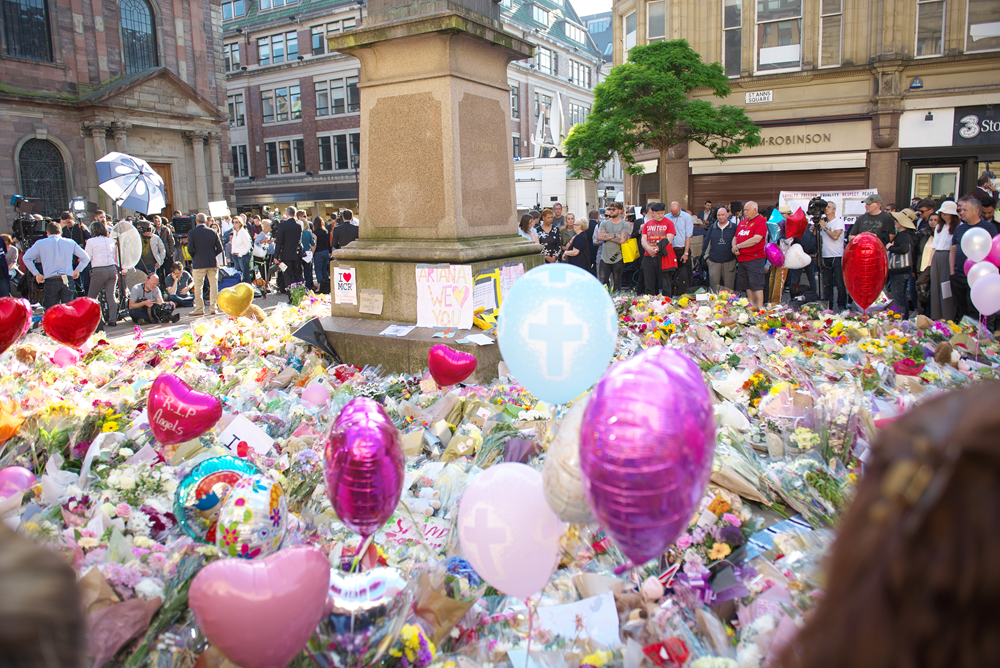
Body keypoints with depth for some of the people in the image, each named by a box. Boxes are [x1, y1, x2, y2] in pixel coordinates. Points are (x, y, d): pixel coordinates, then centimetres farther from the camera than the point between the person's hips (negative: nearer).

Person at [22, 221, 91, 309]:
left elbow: (26, 258, 3)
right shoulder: (70, 242, 10)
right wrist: (77, 271, 15)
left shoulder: (40, 243, 8)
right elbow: (86, 258, 9)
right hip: (68, 280, 1)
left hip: (50, 281, -1)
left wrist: (36, 274, 7)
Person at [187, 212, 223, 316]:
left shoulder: (192, 233, -5)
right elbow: (219, 248, 1)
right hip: (213, 263, 2)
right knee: (213, 285, 7)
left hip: (199, 263, -2)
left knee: (198, 286, 5)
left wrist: (195, 258, 9)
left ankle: (199, 309, 6)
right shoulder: (213, 232, 2)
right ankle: (213, 308, 7)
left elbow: (190, 249, -10)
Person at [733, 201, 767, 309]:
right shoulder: (742, 222, 17)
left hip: (755, 258, -8)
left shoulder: (761, 221, -8)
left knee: (756, 284, -8)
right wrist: (734, 246, -2)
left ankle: (760, 308, -5)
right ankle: (751, 306, 20)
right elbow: (735, 237, 22)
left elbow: (756, 239, -19)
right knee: (747, 285, 12)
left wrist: (738, 246, -13)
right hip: (741, 258, 8)